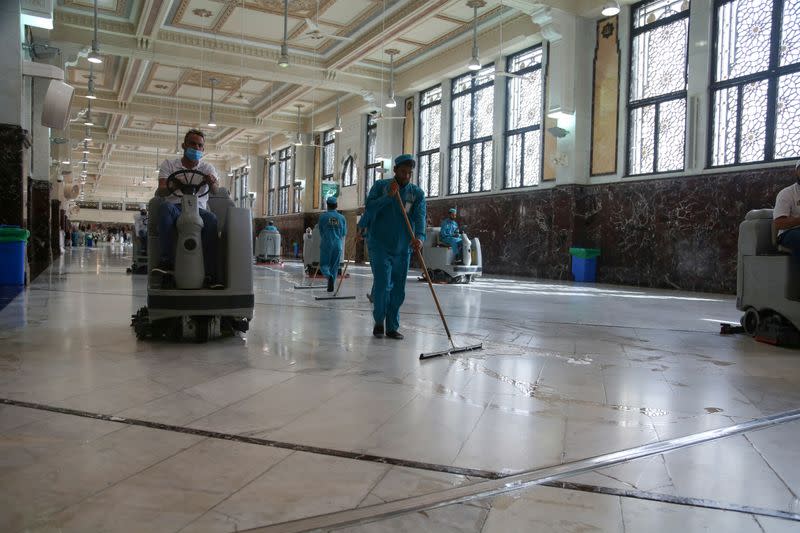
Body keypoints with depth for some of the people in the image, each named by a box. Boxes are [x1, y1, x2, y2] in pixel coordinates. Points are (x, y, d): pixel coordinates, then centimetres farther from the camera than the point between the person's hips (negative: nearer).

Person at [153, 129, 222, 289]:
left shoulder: (208, 168, 14)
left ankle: (210, 274, -34)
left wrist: (212, 183, -31)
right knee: (165, 207, -36)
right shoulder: (169, 164, 12)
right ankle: (167, 261, -36)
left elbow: (216, 192, -5)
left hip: (198, 208, 0)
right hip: (175, 206, 0)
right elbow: (160, 192, -3)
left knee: (212, 219, -34)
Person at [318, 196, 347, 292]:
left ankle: (329, 276, -23)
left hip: (326, 244, -2)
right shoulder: (341, 217, 3)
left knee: (324, 264, 6)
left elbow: (321, 232, 2)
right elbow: (344, 233, 8)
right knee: (334, 266, 10)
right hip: (338, 245, 2)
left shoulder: (323, 216, -4)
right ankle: (331, 286, 10)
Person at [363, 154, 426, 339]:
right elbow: (369, 209, -10)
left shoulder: (417, 193, 4)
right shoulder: (380, 186, 2)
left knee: (398, 290, 5)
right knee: (382, 284, -11)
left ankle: (392, 327, 17)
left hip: (402, 249, 3)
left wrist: (419, 237, -29)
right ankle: (379, 322, 10)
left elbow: (419, 217, -11)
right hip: (380, 245, -2)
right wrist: (388, 196, -20)